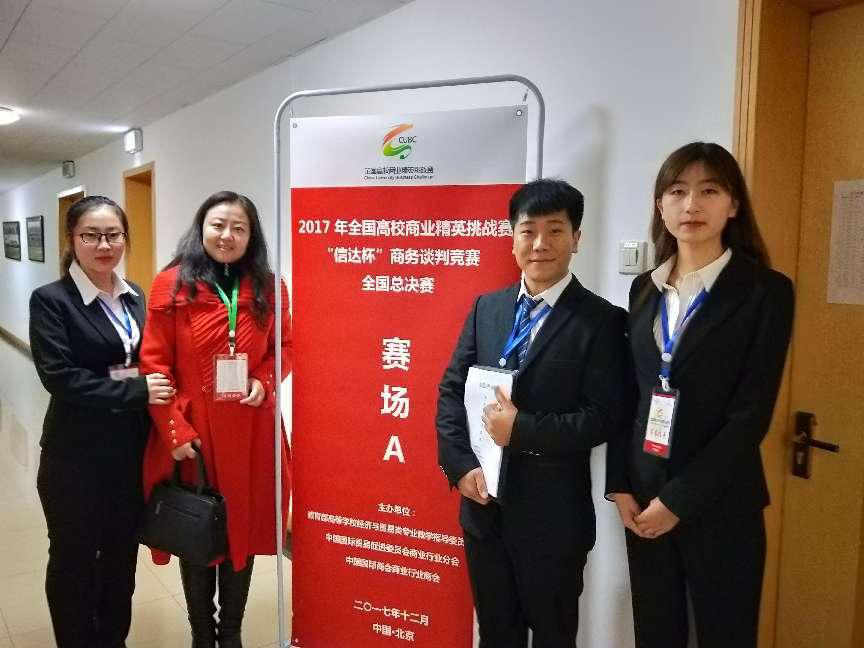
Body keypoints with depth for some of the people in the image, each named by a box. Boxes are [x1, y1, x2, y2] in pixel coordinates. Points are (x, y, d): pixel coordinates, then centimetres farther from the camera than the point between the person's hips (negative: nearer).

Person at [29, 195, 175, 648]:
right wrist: (134, 390, -19)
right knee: (74, 560, 13)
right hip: (77, 456, -5)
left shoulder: (135, 297, 7)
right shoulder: (50, 300, -10)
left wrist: (149, 385, -6)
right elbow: (59, 376, -19)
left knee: (122, 555, 18)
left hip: (132, 449, 5)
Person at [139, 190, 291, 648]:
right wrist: (174, 429, -13)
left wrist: (266, 382, -9)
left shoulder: (268, 288, 3)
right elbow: (155, 364, -6)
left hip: (250, 432, 2)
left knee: (244, 529, 14)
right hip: (191, 432, -2)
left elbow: (284, 347, 11)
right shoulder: (171, 285, -5)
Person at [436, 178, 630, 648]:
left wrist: (521, 430, -22)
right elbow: (451, 390, 3)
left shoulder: (601, 320, -9)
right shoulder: (486, 308, 5)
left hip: (553, 513, -4)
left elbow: (603, 417, -14)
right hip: (483, 504, 5)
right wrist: (461, 465, -9)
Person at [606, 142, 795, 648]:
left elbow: (753, 413, -13)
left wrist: (680, 499, -14)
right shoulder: (645, 288, 6)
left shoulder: (767, 290, -8)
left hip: (718, 502, -4)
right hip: (644, 494, 4)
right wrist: (620, 486, -1)